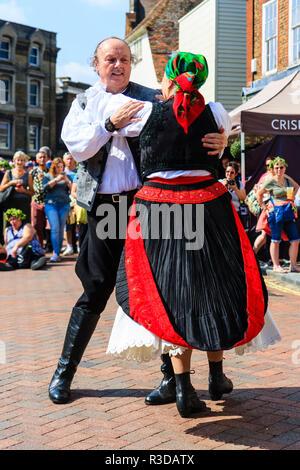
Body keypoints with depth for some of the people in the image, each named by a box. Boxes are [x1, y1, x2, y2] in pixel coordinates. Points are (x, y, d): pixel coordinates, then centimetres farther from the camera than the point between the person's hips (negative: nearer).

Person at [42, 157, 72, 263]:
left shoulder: (66, 176, 15)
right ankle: (55, 253, -18)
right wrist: (56, 180, -10)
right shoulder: (48, 176, 11)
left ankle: (57, 254, 5)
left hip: (64, 205, 2)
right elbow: (45, 187, -4)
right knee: (55, 228, -15)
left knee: (61, 229, 0)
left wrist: (67, 181, -8)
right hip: (51, 204, -2)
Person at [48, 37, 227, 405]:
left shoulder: (149, 98, 7)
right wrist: (109, 123, -17)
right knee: (94, 292, 5)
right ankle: (64, 372, 19)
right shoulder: (85, 102, 12)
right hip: (104, 209, 1)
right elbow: (76, 147, -3)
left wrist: (217, 141, -25)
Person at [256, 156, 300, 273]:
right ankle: (276, 266, 8)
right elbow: (259, 194, 0)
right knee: (275, 240, 0)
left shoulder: (287, 179, 10)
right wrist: (264, 206, -1)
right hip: (276, 212, -6)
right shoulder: (270, 181, -6)